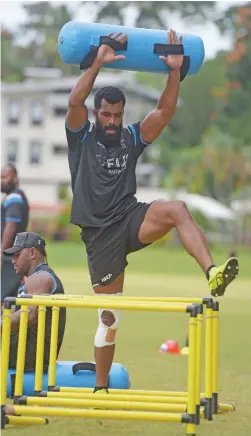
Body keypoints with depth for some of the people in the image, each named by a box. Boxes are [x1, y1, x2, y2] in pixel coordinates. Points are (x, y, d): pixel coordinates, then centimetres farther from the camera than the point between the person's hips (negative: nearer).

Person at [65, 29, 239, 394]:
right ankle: (101, 387, 15)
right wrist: (98, 63, -20)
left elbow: (165, 111, 0)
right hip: (100, 233, -2)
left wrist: (175, 71, -10)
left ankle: (212, 273, -49)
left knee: (177, 210, -31)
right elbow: (75, 101, -15)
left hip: (131, 219, 2)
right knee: (109, 315, 1)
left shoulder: (132, 138, 11)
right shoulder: (82, 137, 4)